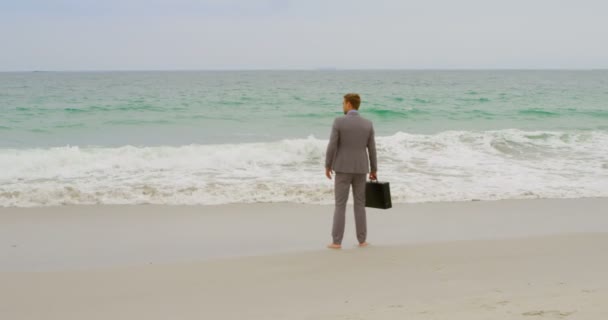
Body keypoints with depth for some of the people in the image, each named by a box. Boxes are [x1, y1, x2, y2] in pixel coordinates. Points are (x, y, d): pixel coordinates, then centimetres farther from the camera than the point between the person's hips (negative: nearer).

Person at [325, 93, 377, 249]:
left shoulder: (339, 121, -12)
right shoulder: (368, 124, -2)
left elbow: (332, 146, -13)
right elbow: (372, 149, 2)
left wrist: (327, 166, -1)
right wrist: (374, 170, 13)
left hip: (343, 168, -3)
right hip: (360, 169, 3)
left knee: (340, 205, 2)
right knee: (360, 204, 12)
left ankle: (337, 242, 1)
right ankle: (362, 240, 14)